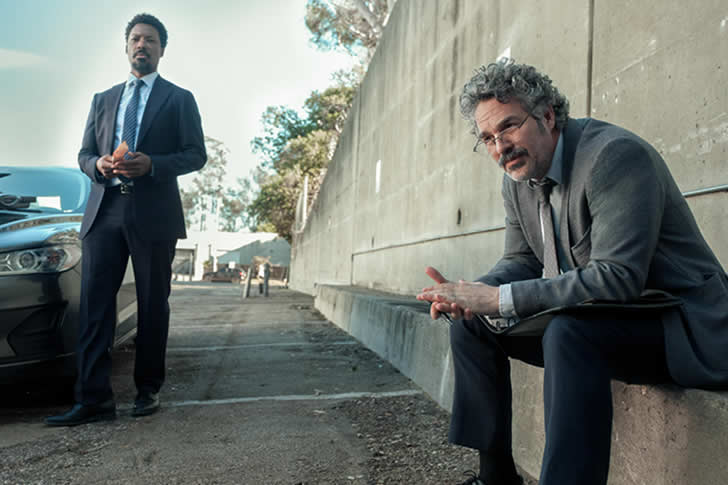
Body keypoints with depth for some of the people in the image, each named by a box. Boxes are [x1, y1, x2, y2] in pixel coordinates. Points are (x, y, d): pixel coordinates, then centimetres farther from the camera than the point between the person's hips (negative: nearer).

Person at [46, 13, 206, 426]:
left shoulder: (179, 99, 9)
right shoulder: (103, 100, 21)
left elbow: (196, 155, 1)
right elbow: (84, 153, 19)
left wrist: (151, 164, -15)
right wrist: (99, 165, -5)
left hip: (154, 214, -3)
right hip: (105, 210, 4)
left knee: (153, 306, 4)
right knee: (94, 303, -4)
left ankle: (149, 390, 16)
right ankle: (94, 399, -1)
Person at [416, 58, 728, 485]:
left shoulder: (615, 154, -23)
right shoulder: (519, 176, 2)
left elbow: (617, 278, -31)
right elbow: (523, 261, 9)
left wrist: (499, 298, -29)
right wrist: (474, 295, -14)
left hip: (679, 323, -8)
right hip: (592, 319, 8)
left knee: (569, 330, -37)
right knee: (470, 322, 4)